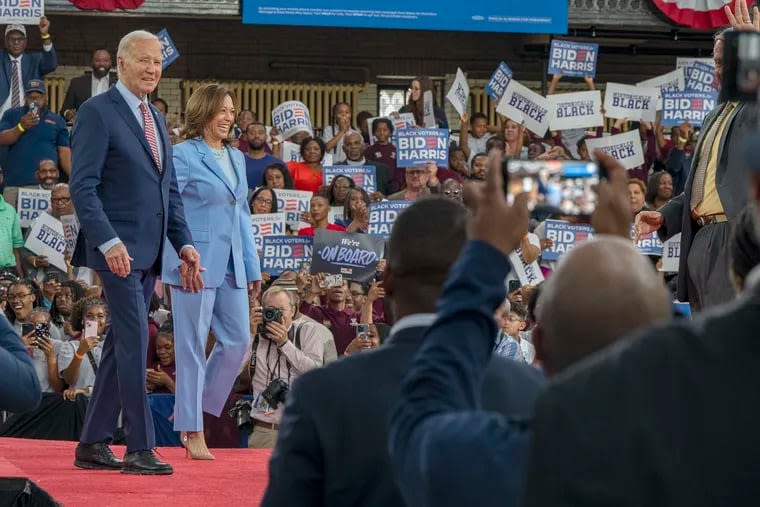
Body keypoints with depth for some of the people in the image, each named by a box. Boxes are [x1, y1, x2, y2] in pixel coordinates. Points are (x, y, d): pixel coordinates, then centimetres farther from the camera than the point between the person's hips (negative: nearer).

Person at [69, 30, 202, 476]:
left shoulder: (156, 120, 17)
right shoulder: (97, 113, -8)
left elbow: (170, 191, 21)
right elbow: (83, 187, -14)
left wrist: (184, 243, 10)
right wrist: (108, 242, -22)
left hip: (150, 253, 8)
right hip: (118, 249, -8)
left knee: (121, 345, 10)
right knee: (135, 342, -11)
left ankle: (93, 444, 15)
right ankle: (140, 449, -8)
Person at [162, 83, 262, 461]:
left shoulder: (236, 158, 15)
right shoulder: (183, 156, -7)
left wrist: (253, 267, 17)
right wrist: (179, 262, -17)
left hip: (230, 264, 7)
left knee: (237, 340, 5)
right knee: (193, 345, -3)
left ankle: (193, 410, 20)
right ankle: (192, 431, 3)